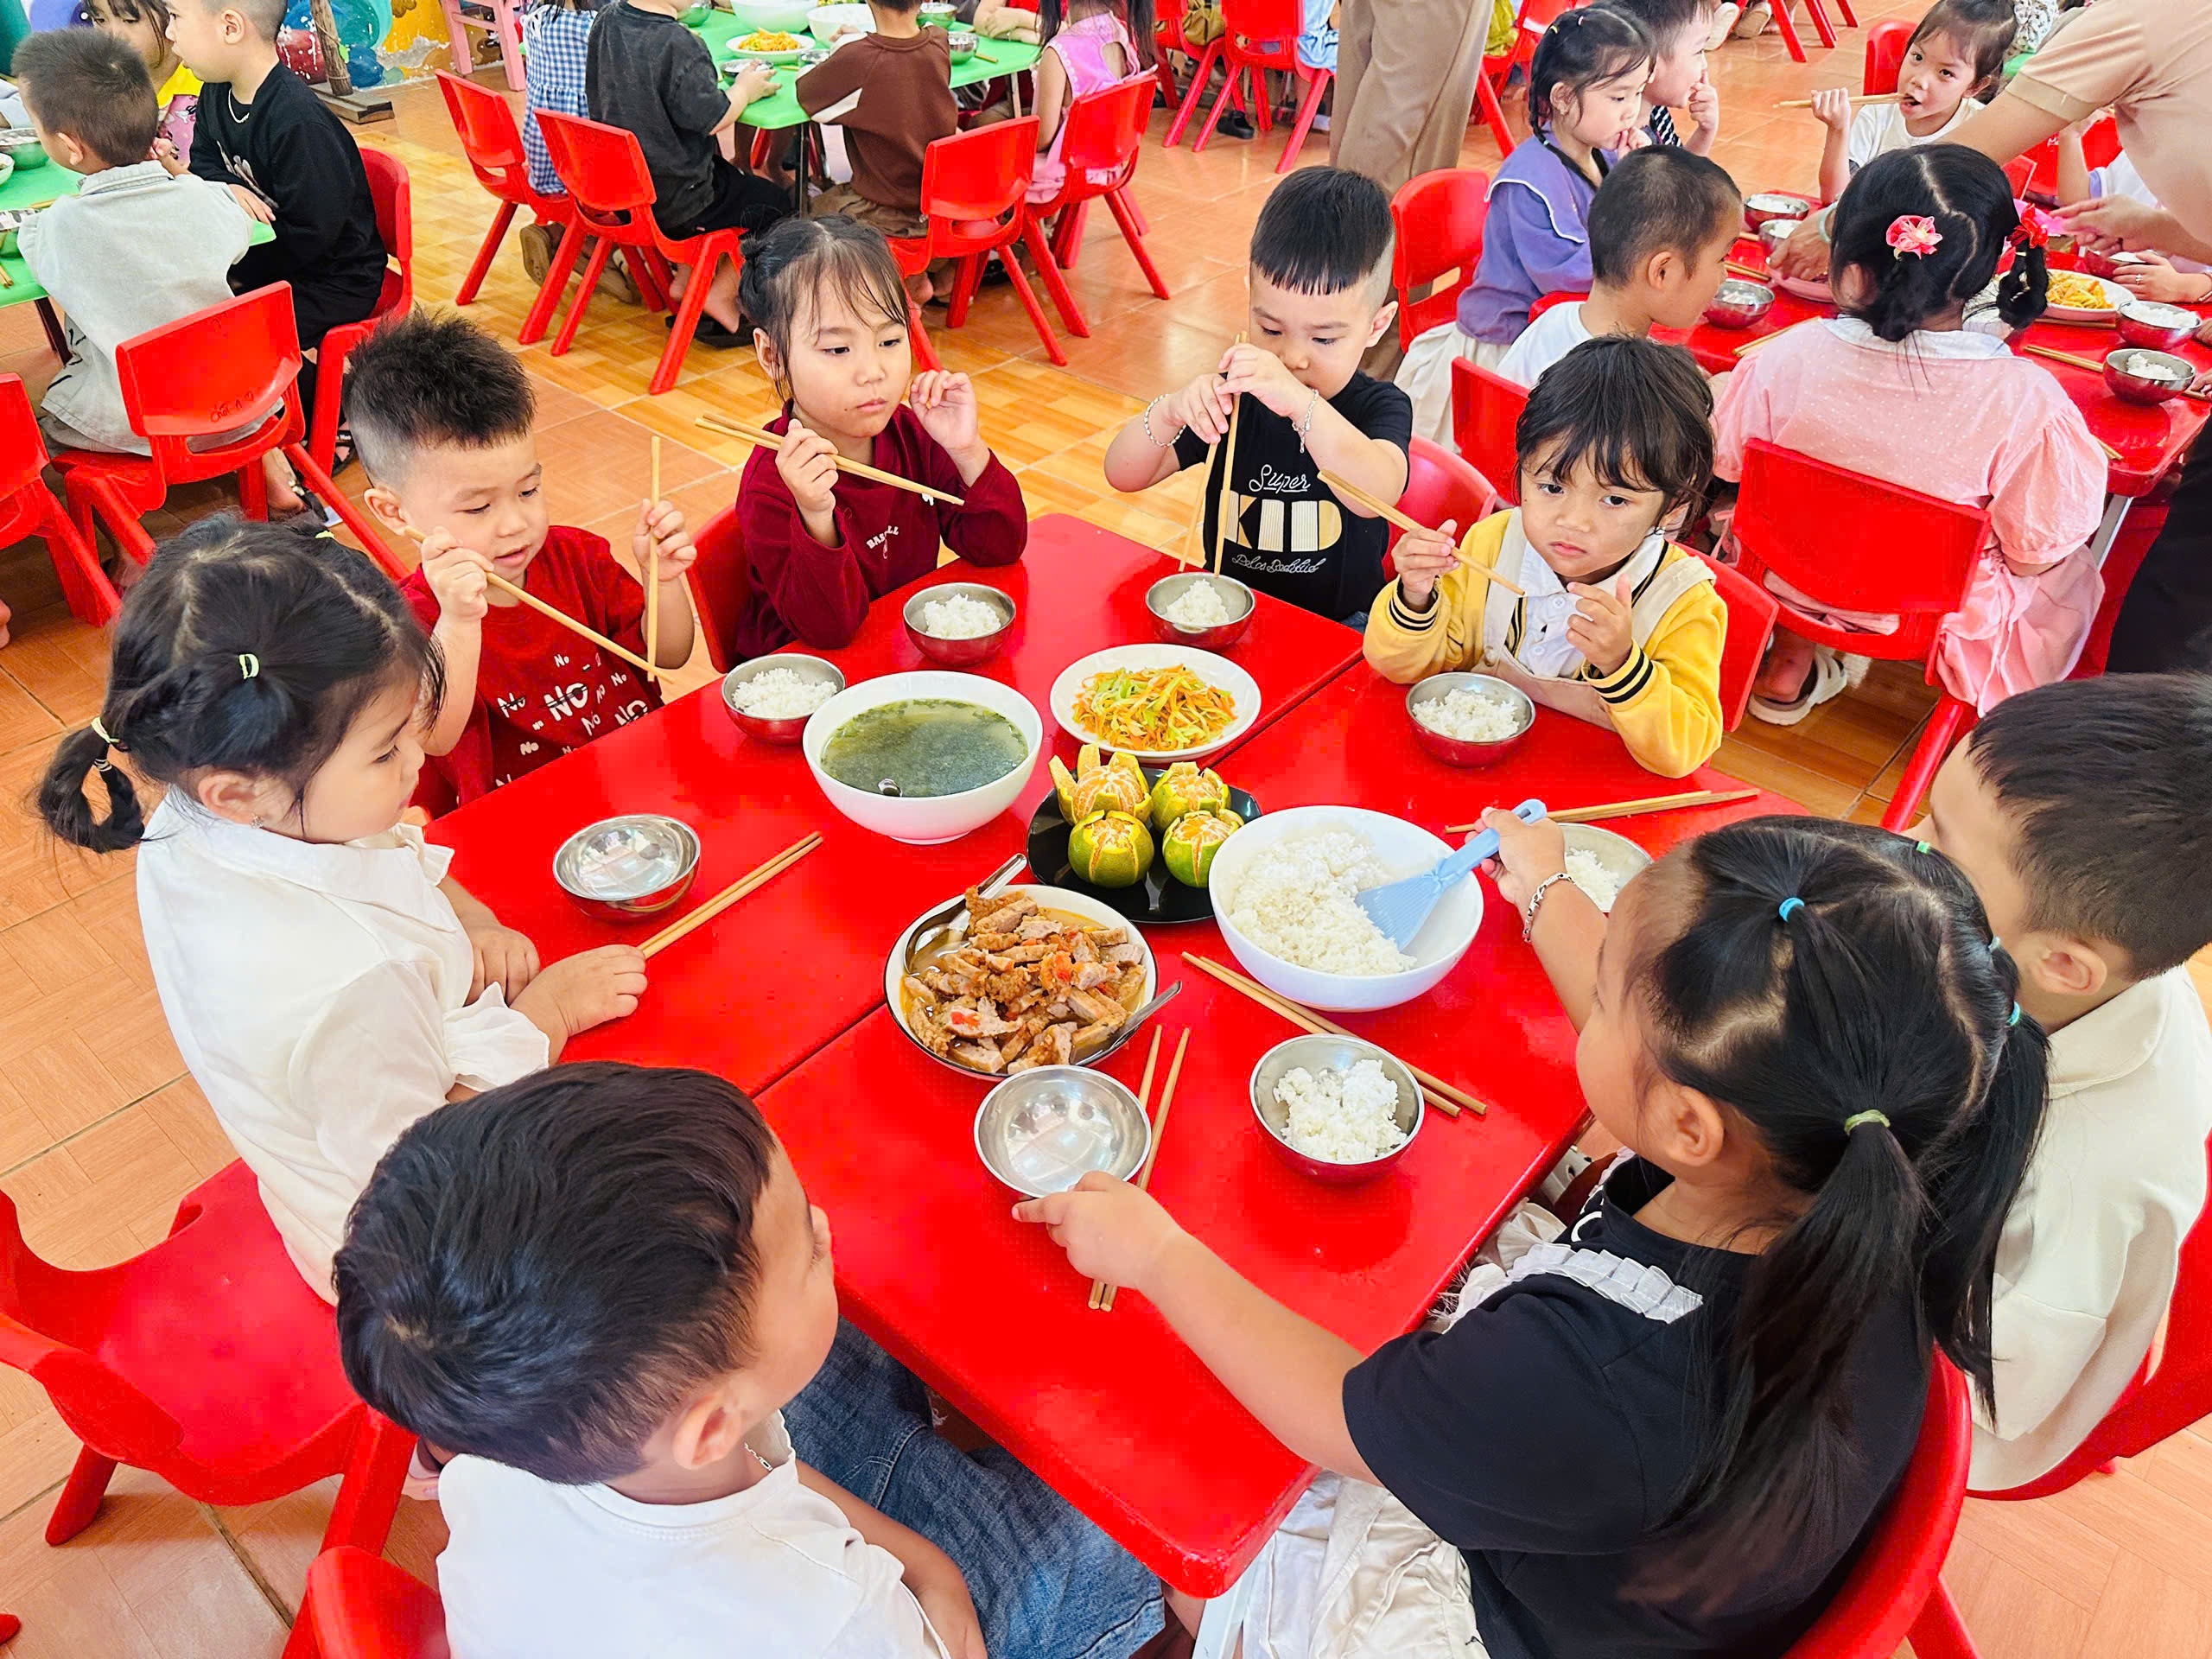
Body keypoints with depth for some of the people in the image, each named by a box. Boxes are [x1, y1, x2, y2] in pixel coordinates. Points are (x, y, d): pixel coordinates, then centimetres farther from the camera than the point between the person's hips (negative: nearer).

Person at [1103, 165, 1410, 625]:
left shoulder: (1379, 408, -10)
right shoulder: (1230, 399, -3)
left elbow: (1377, 495, -33)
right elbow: (1123, 475, -4)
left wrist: (1300, 403, -47)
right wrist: (1169, 412, -25)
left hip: (1337, 626, -1)